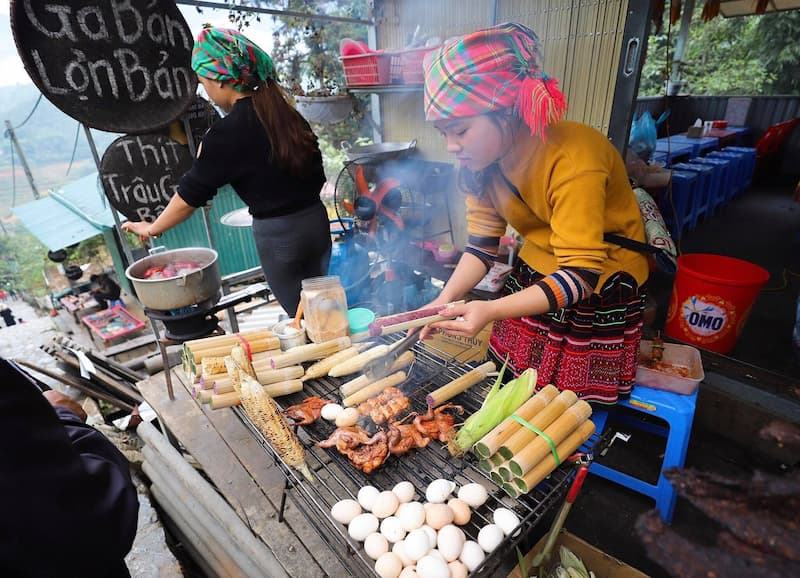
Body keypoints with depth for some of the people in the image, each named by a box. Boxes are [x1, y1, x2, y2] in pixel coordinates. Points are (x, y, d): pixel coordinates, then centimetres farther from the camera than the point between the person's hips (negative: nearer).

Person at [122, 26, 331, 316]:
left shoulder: (227, 133, -13)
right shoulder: (285, 112, 7)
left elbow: (190, 194, -6)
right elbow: (317, 174, 11)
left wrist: (152, 229, 8)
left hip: (277, 235, -7)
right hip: (316, 221, 7)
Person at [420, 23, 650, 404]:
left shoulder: (573, 160, -31)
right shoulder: (481, 160, -10)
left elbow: (581, 274, -31)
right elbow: (481, 246, -5)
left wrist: (492, 311, -43)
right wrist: (447, 298, -21)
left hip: (601, 293, -5)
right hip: (534, 279, 6)